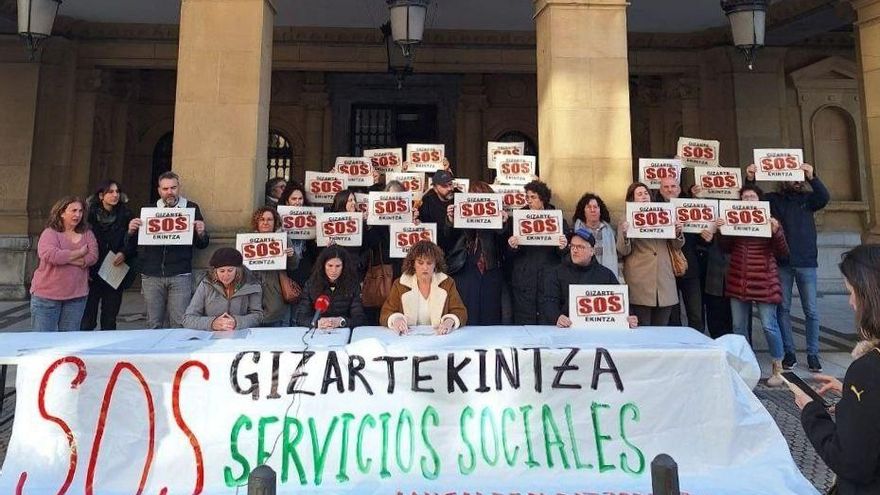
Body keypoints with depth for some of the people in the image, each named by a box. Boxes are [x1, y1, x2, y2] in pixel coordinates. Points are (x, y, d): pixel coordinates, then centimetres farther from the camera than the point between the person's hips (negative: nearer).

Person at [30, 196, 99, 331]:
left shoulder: (87, 233, 8)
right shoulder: (49, 233, -3)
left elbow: (92, 256, -6)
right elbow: (49, 255, -21)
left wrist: (65, 257, -14)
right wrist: (80, 252, -11)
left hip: (77, 296, 3)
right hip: (47, 296, -3)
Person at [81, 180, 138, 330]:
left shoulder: (125, 216, 4)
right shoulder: (90, 215, -1)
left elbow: (134, 243, 5)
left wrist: (124, 253, -14)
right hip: (92, 275, -1)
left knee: (110, 320, 8)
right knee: (87, 320, 0)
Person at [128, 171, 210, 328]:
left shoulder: (191, 208, 7)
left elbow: (202, 245, 8)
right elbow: (132, 243, 15)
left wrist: (201, 233, -14)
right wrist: (131, 231, -6)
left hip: (180, 275, -2)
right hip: (151, 275, 2)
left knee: (180, 324, -3)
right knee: (153, 324, 8)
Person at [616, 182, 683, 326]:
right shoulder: (627, 222, 4)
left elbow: (676, 245, 17)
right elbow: (623, 251, -3)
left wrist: (678, 233, -4)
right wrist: (624, 234, -21)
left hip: (664, 281, 4)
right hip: (640, 284, -4)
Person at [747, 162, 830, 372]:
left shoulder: (807, 199, 7)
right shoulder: (773, 199, 4)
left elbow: (825, 197, -12)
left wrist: (812, 177, -26)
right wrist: (749, 180, -21)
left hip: (806, 262, 1)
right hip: (782, 263, -1)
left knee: (811, 310, 4)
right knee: (783, 308, 5)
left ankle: (813, 354, 13)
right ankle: (789, 352, 15)